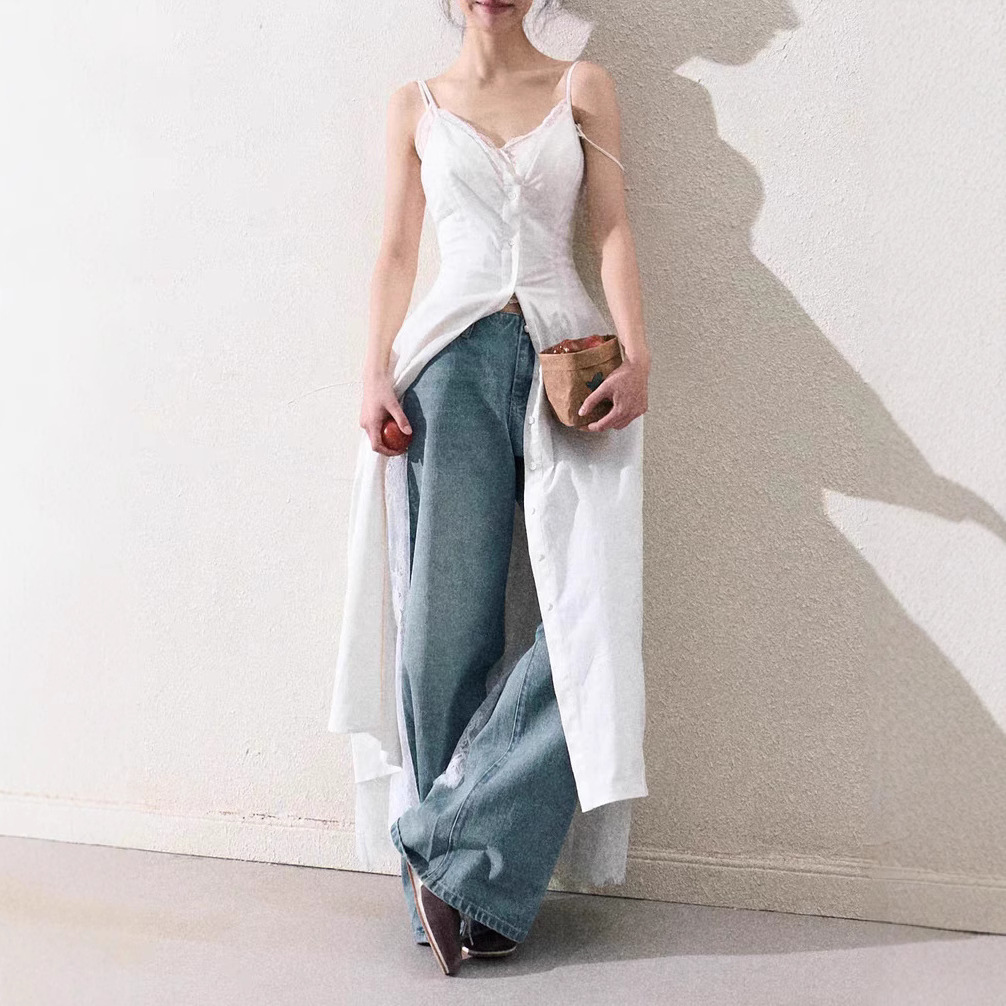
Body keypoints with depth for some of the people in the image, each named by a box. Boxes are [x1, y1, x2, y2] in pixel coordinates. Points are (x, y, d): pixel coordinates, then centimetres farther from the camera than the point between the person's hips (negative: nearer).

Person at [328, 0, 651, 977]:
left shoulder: (584, 88, 16)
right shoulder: (415, 105, 17)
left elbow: (614, 230, 7)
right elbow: (396, 252, 13)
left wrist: (635, 352, -8)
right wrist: (376, 374, -1)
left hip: (566, 355, 1)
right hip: (452, 358, 0)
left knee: (590, 612, -14)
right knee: (447, 618, -5)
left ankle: (454, 858, -3)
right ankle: (458, 893, 5)